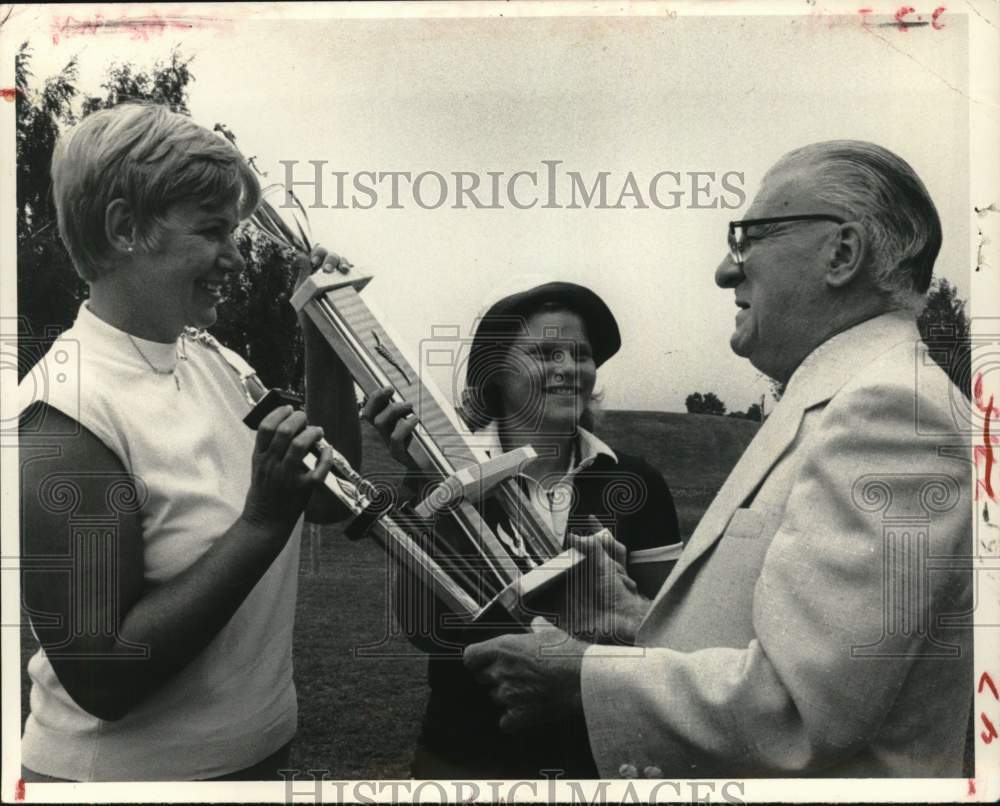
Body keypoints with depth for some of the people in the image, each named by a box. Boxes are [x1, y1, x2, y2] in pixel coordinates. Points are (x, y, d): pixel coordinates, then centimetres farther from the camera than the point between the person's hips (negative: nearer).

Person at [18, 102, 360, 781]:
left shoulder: (213, 359, -1)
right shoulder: (68, 412, -23)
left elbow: (333, 502, 4)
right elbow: (101, 680, -23)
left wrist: (325, 337, -5)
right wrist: (263, 522, -29)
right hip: (125, 771, -7)